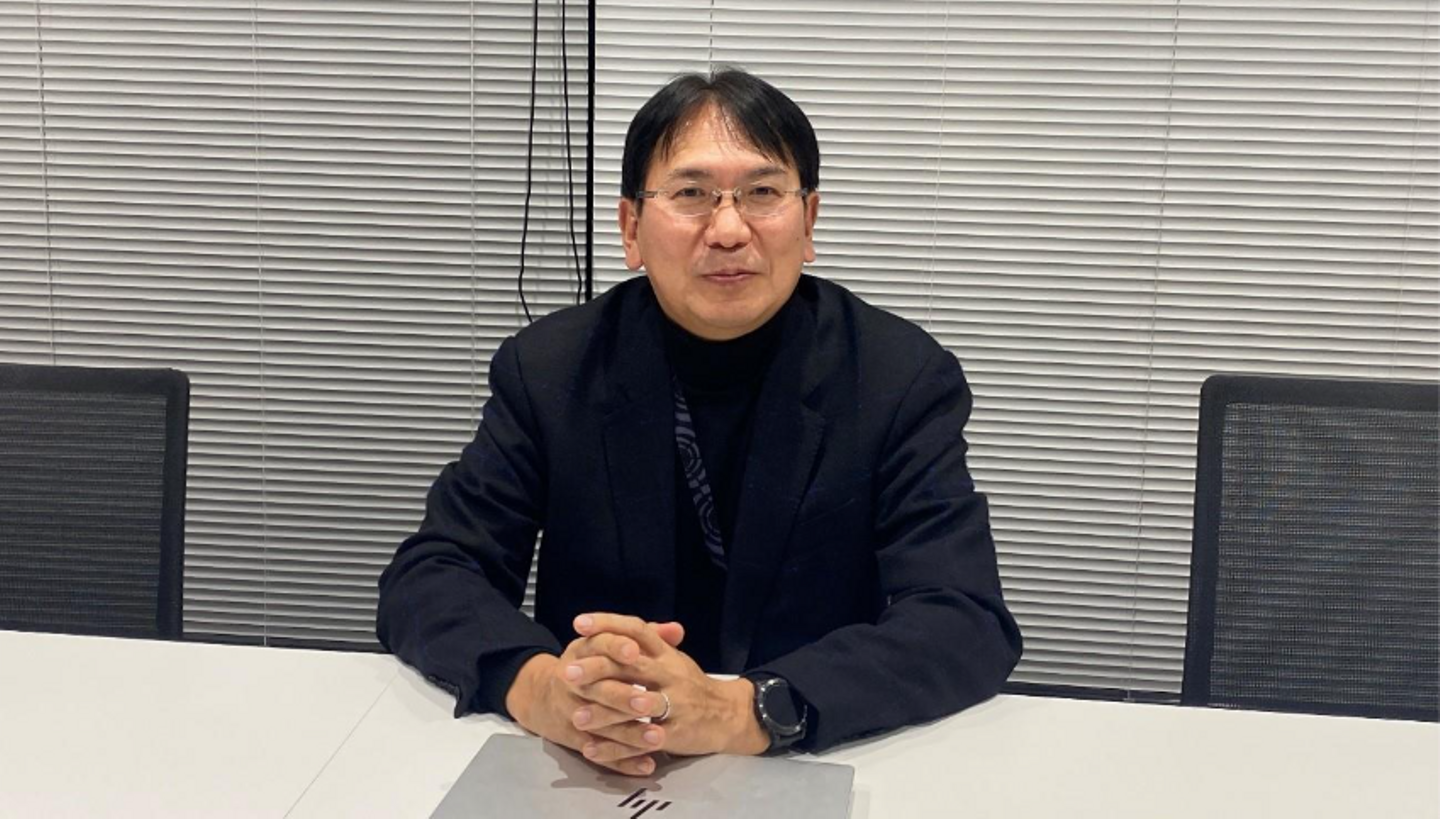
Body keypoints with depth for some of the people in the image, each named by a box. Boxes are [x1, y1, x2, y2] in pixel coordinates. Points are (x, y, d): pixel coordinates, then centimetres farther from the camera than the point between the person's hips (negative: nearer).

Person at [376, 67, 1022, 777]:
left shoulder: (904, 379, -7)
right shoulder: (549, 369, -2)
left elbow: (970, 625, -15)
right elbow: (425, 580, -4)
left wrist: (737, 710, -29)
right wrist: (540, 686, -26)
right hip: (590, 774, 1)